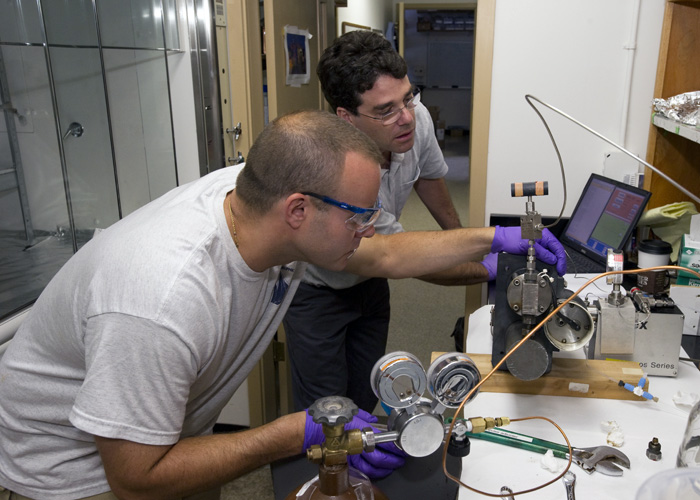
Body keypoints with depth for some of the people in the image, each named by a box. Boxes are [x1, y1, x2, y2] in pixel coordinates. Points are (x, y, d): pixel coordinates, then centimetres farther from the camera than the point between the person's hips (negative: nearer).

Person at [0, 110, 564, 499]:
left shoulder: (258, 196, -20)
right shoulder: (163, 300, -42)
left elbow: (386, 255, -4)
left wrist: (491, 239, -4)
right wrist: (305, 432, -31)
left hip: (170, 434, 6)